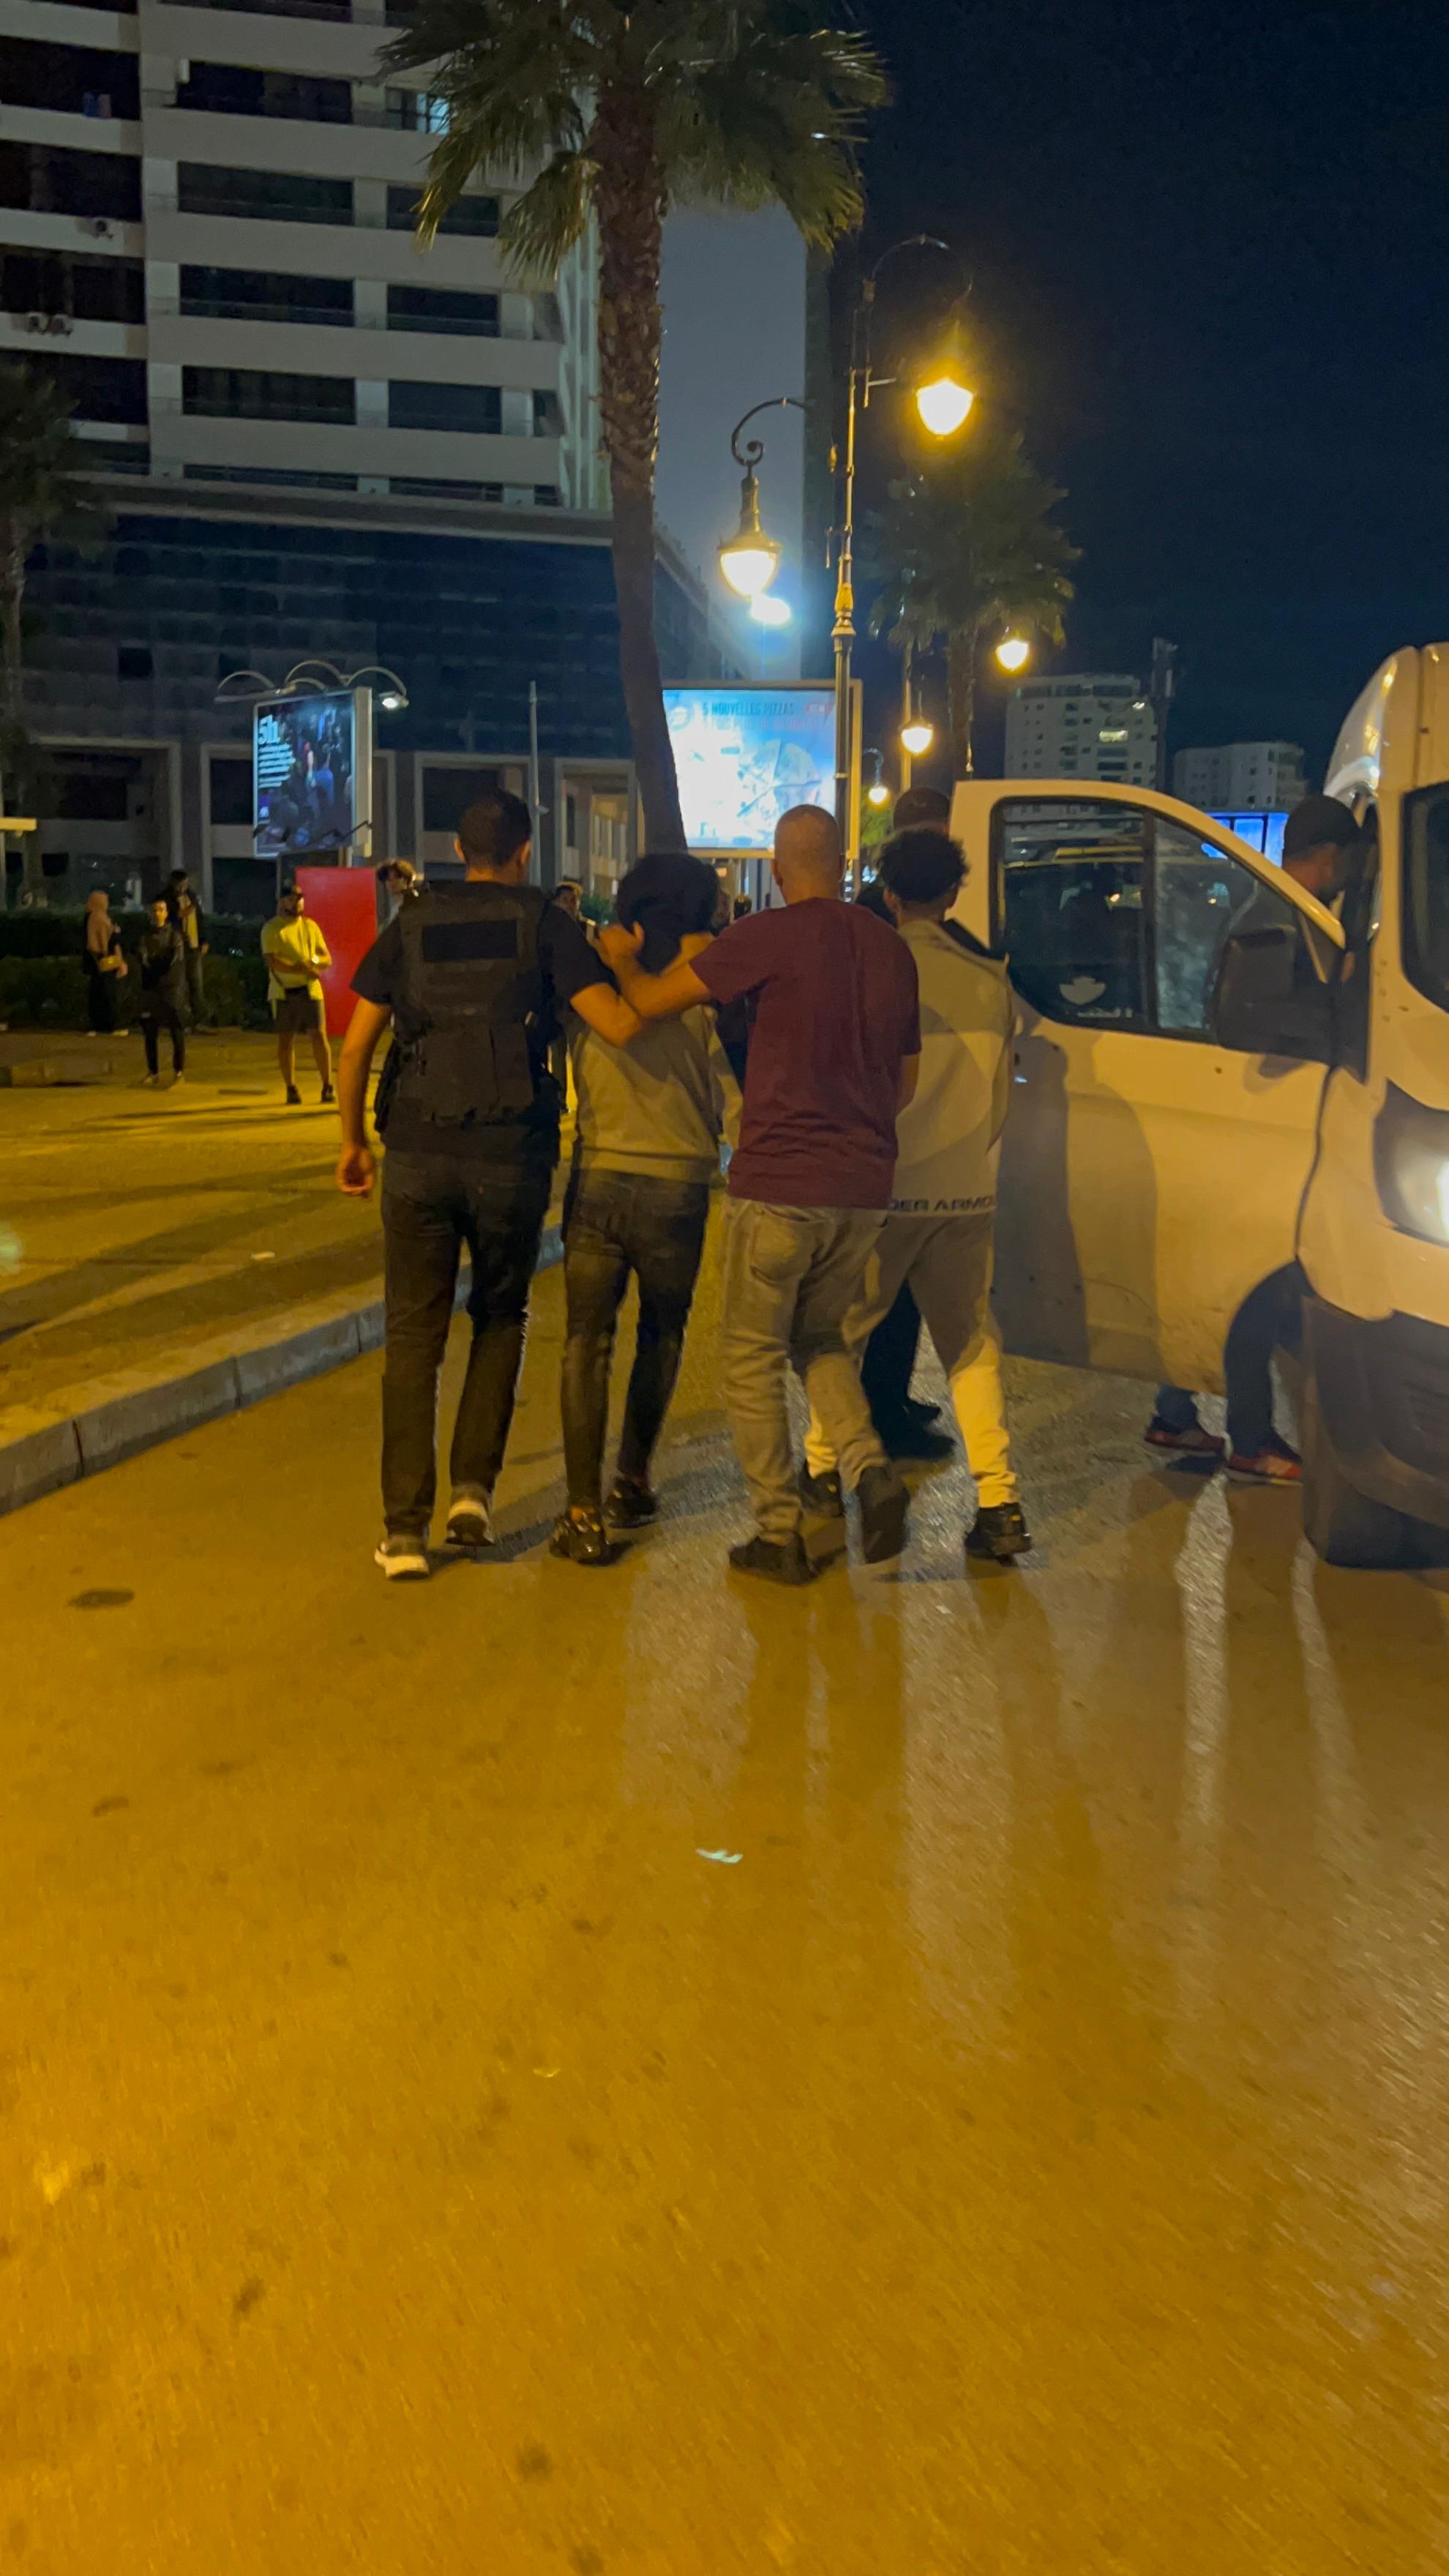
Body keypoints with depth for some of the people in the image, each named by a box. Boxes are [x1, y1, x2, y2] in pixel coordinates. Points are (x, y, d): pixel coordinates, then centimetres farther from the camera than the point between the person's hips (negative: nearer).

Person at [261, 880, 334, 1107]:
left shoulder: (311, 926, 13)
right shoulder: (272, 928, -1)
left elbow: (327, 959, 11)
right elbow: (273, 963, -12)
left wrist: (314, 961, -12)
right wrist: (304, 970, -17)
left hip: (310, 990, 3)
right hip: (283, 992, -3)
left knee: (319, 1036, -5)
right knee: (286, 1040, 1)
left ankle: (328, 1087, 1)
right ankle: (292, 1090, 8)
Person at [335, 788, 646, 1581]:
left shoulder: (411, 925, 8)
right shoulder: (545, 923, 1)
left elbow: (356, 1046, 6)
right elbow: (621, 1026, -10)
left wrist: (352, 1141, 16)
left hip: (418, 1157, 1)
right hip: (513, 1158, -1)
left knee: (414, 1336, 7)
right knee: (500, 1319, 19)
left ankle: (404, 1528, 4)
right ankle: (472, 1488, 9)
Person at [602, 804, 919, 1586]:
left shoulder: (769, 937, -11)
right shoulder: (891, 949, 9)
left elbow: (650, 1001, -6)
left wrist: (619, 958, 14)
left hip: (778, 1183, -6)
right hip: (864, 1187, 6)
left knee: (753, 1360, 9)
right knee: (820, 1339, 23)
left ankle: (780, 1535, 11)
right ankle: (870, 1469, 1)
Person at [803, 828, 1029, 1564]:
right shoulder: (991, 981, 1)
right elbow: (1001, 1093, 11)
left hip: (885, 1190, -3)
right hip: (968, 1193, 3)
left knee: (842, 1331, 14)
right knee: (971, 1343, 8)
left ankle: (823, 1471, 24)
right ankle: (999, 1501, 0)